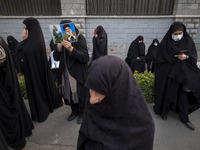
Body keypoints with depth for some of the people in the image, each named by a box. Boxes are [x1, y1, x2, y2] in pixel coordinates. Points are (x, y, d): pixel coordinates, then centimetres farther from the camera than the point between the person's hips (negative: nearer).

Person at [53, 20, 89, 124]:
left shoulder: (80, 38, -11)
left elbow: (85, 58, -19)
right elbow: (56, 57, 0)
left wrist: (71, 48, -31)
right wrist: (59, 46, -18)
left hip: (78, 73, -5)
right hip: (66, 73, 5)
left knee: (80, 93, 8)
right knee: (69, 93, 16)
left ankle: (82, 113, 32)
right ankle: (74, 111, 39)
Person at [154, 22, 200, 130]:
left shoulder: (188, 41, 3)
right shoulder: (166, 43, -4)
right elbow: (161, 58, -6)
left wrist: (186, 57, -19)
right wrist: (176, 57, -15)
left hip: (183, 73, 3)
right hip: (168, 73, -2)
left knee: (183, 93, 6)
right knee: (166, 92, 5)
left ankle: (184, 117, 19)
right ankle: (164, 111, 27)